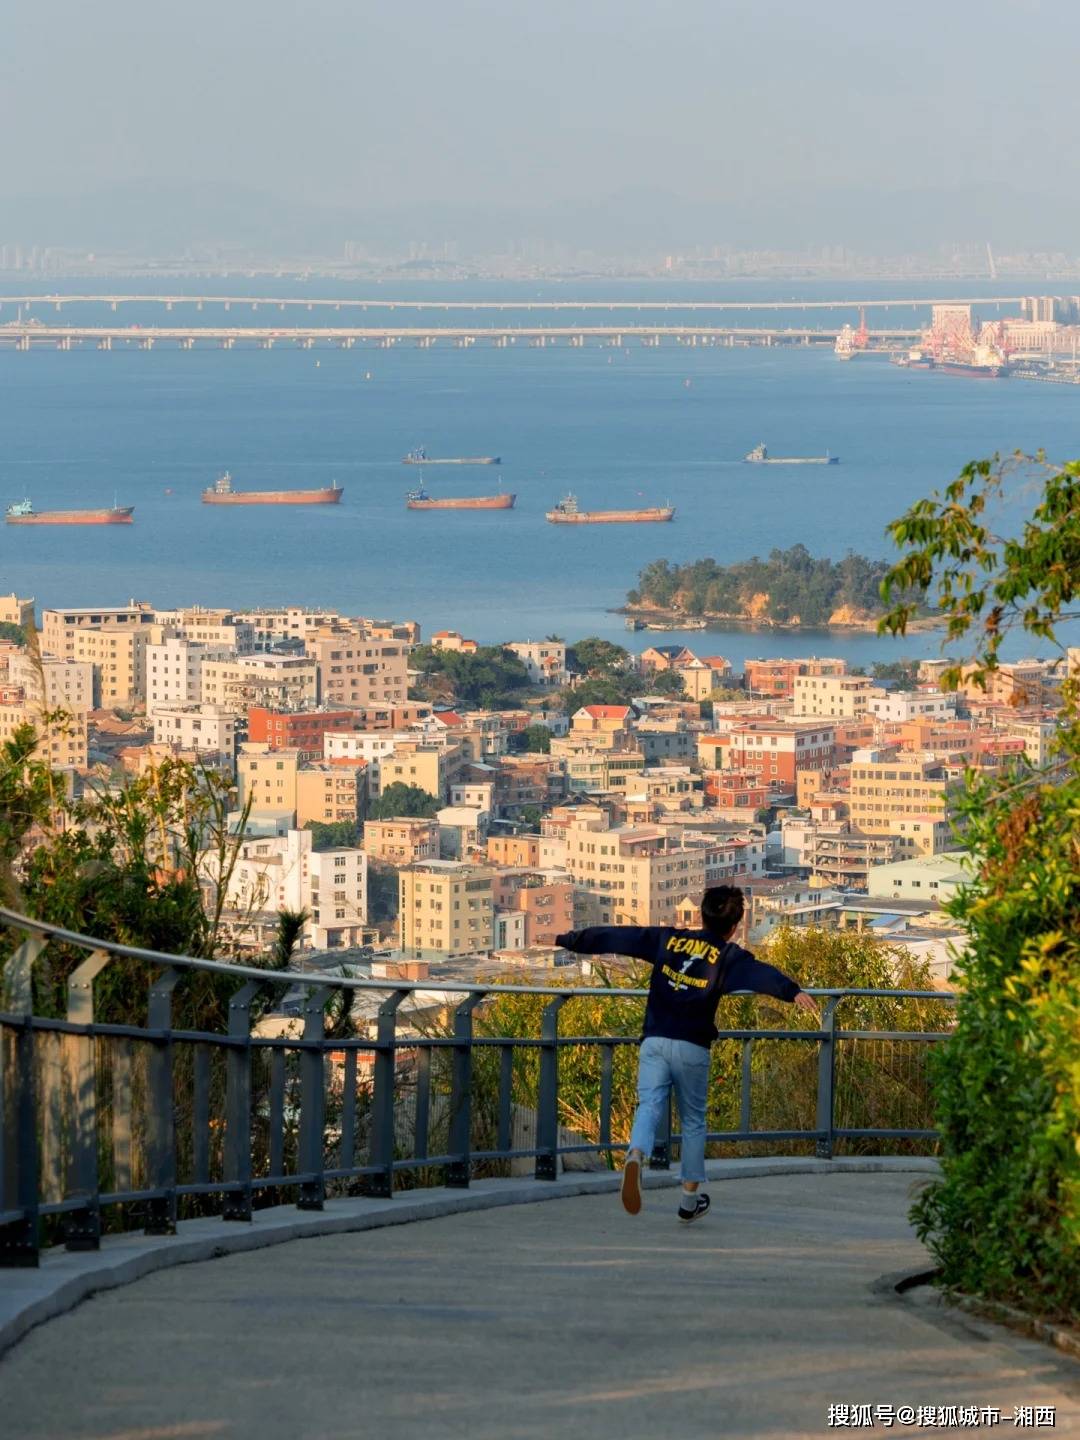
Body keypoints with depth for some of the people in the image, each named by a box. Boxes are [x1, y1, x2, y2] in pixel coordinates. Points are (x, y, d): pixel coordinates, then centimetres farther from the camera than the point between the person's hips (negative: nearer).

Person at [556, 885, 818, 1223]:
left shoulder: (666, 939, 10)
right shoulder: (729, 956, 0)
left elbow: (613, 937, 15)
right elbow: (761, 974, -19)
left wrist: (566, 939, 25)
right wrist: (792, 992, -33)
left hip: (654, 1041, 2)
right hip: (692, 1047, -2)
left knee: (649, 1107, -8)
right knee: (693, 1122, 14)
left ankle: (636, 1155, -41)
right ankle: (689, 1199, 21)